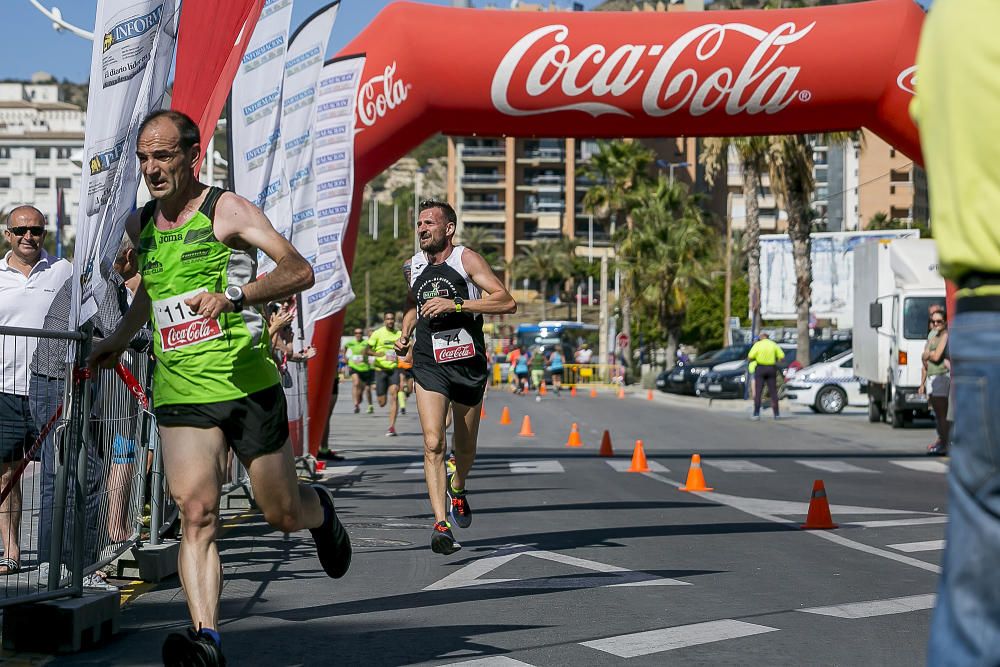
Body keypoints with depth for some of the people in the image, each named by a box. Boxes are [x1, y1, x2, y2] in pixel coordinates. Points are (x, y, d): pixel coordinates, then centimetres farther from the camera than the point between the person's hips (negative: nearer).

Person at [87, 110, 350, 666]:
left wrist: (234, 296, -30)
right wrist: (120, 339, 29)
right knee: (196, 512, -16)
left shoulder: (227, 210, -6)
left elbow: (300, 271, -17)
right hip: (180, 394, 3)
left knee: (283, 514, 9)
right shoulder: (140, 225, 12)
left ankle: (321, 510, 45)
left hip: (248, 385, -3)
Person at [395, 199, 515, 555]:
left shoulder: (466, 259, -7)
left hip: (469, 364, -1)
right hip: (430, 367, 1)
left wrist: (455, 303, -23)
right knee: (433, 444, -18)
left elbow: (507, 302, -16)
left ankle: (457, 489, 47)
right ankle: (441, 524, -21)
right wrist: (405, 334, 11)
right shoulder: (413, 267, 7)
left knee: (465, 448, 13)